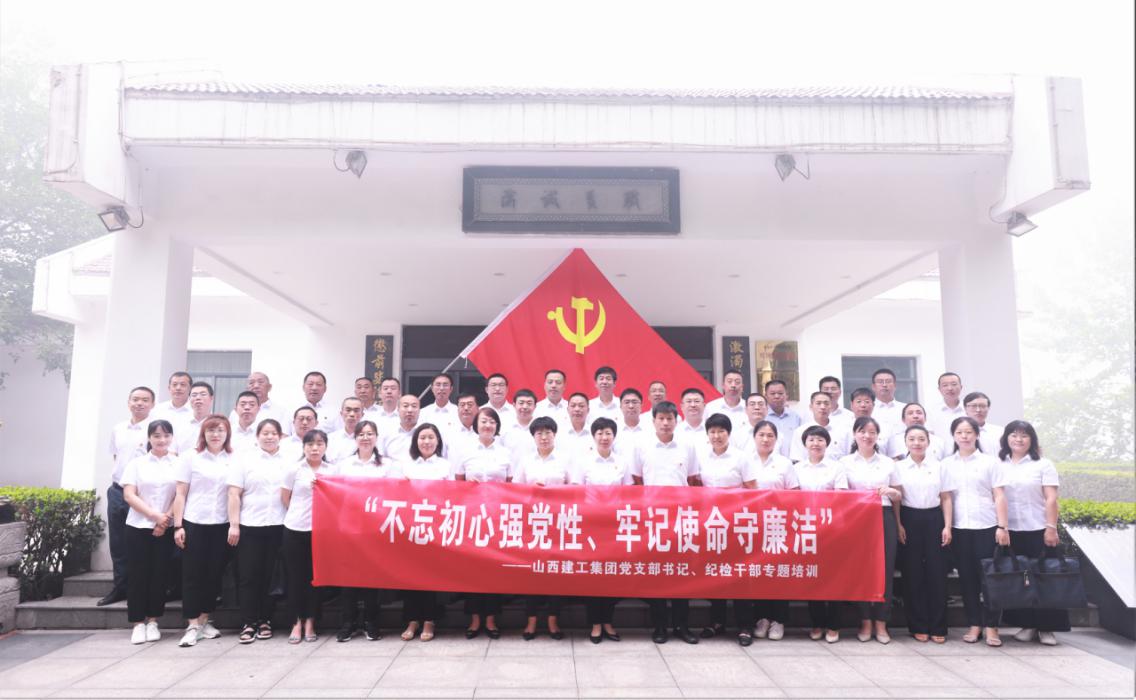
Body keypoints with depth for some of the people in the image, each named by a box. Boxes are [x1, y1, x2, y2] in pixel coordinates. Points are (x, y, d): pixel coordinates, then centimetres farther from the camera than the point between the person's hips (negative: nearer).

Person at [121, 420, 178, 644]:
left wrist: (166, 520, -11)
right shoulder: (137, 463, 4)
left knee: (159, 573, 3)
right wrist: (155, 515, -13)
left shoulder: (178, 464, 4)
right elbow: (129, 495, -3)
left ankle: (152, 621, 13)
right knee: (137, 574, 1)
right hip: (138, 526, 0)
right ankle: (138, 623, 8)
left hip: (166, 529, 0)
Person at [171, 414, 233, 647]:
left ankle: (204, 619, 22)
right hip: (194, 523, -1)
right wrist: (178, 526, -4)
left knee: (214, 573, 7)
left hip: (222, 525, 2)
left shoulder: (233, 460, 5)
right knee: (192, 574, 1)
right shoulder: (191, 457, 2)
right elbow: (180, 494, 2)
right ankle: (192, 625, 7)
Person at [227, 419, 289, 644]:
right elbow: (234, 494, 0)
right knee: (248, 576, 1)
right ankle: (248, 624, 7)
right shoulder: (244, 458, 5)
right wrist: (234, 525, -7)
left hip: (278, 526, 1)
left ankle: (265, 621, 16)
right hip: (250, 526, -1)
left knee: (271, 576, 6)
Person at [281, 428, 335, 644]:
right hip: (295, 529, -1)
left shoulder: (332, 471, 5)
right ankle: (297, 623, 13)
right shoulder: (293, 469, -1)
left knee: (316, 576, 5)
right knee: (296, 576, 3)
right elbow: (285, 499, 4)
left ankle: (310, 623, 16)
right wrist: (300, 512, 3)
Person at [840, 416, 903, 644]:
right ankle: (865, 621, 10)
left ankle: (881, 623, 9)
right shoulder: (846, 462, 6)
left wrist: (891, 492, -7)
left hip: (884, 518, 1)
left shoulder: (888, 463, 10)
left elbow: (899, 496, 14)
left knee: (885, 569, -1)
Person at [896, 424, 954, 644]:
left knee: (936, 572, 1)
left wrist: (947, 526, -1)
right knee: (913, 573, 2)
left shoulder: (939, 467, 6)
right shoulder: (899, 467, 3)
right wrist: (898, 525, -6)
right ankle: (918, 626, 11)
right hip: (909, 520, -1)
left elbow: (946, 499, 7)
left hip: (933, 519, 1)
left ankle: (937, 627, 10)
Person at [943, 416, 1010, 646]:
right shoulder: (946, 464, 8)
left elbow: (999, 497, 2)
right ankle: (974, 624, 14)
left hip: (986, 527, -2)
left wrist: (1003, 527, -5)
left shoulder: (990, 462, 4)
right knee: (966, 577, 5)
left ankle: (991, 627, 7)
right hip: (959, 528, 2)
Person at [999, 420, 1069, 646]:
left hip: (1038, 530, -2)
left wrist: (1051, 528, -12)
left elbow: (1051, 499, -4)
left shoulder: (1043, 465, 1)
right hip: (1010, 532, 2)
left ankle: (1046, 627, 9)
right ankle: (1027, 625, 14)